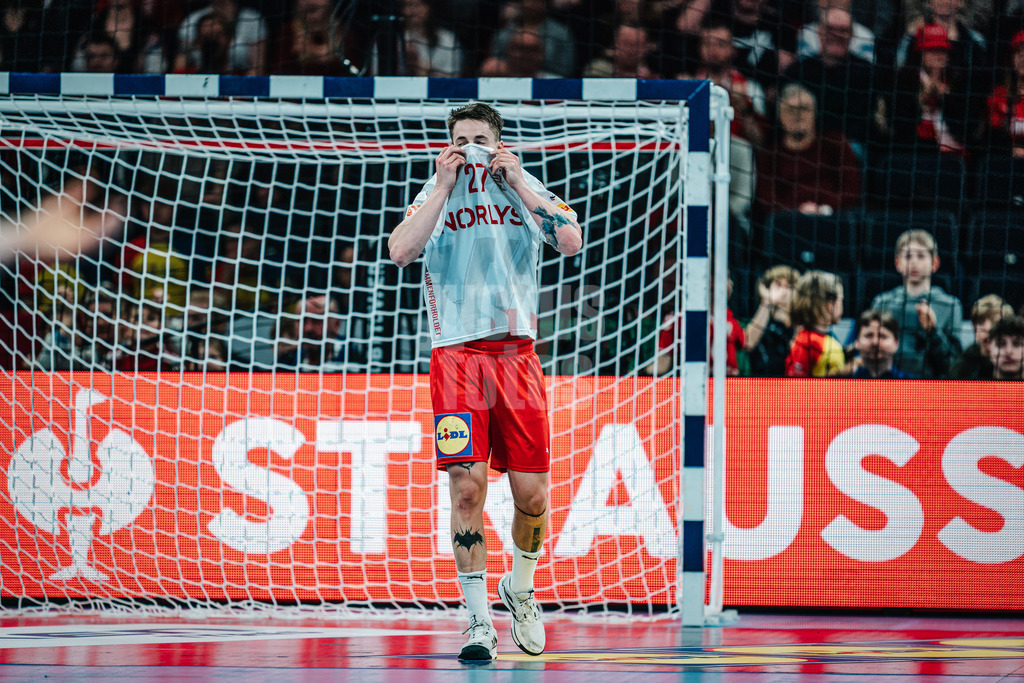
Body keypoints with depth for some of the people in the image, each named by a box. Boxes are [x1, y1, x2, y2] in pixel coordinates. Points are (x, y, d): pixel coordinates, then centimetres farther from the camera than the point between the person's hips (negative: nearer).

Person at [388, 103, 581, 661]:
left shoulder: (525, 190, 10)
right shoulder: (435, 195, 8)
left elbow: (571, 243, -6)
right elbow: (400, 251, -9)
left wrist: (517, 184, -5)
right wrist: (444, 186, -8)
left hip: (516, 353, 1)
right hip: (456, 353, -1)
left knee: (530, 492, 0)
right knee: (467, 485, -12)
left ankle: (520, 588, 28)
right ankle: (479, 621, -6)